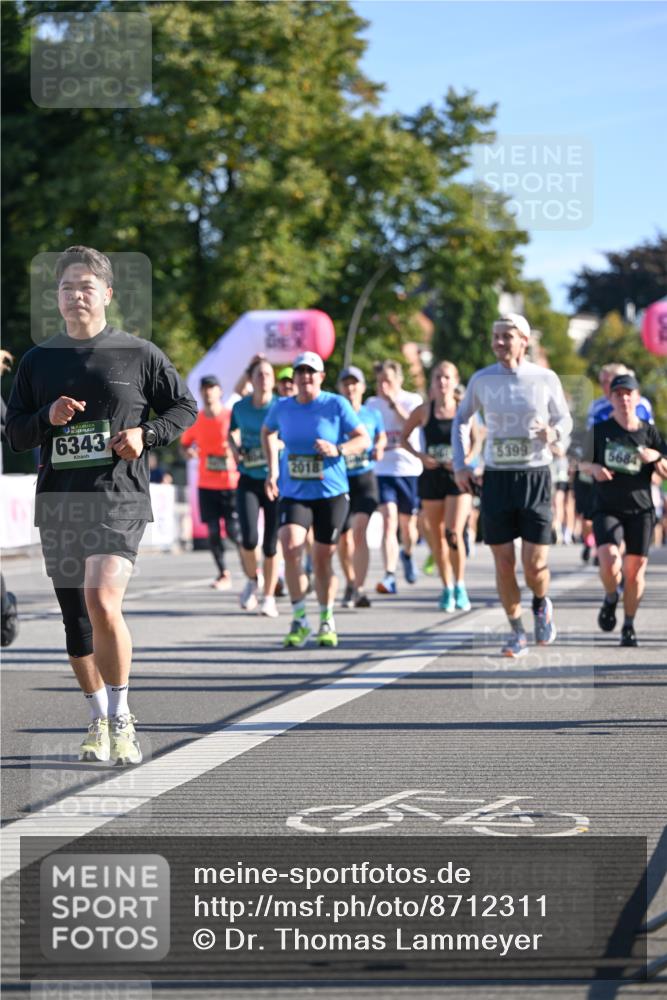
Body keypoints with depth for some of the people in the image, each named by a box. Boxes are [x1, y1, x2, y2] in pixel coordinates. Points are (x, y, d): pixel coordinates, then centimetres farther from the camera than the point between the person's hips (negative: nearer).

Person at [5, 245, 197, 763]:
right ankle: (100, 721, 25)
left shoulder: (139, 354, 2)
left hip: (119, 497, -4)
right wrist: (47, 419, -7)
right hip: (58, 502, 4)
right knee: (75, 621, 8)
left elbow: (185, 407, 9)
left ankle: (121, 717, -8)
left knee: (102, 602, -23)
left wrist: (145, 434, -8)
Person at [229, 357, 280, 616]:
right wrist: (234, 448, 0)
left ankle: (269, 598, 17)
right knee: (249, 539, -14)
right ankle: (252, 580, 17)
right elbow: (232, 433, 20)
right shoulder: (240, 407, 2)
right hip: (248, 481, 1)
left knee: (271, 544, 1)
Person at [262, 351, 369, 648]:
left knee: (322, 559, 5)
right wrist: (272, 470, 15)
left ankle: (327, 621, 28)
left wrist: (337, 450, -22)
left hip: (331, 493, -1)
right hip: (293, 493, 1)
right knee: (290, 547, -21)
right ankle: (299, 619, -9)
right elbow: (267, 432, 25)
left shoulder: (336, 404, -6)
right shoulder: (281, 408, 3)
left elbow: (363, 440, -3)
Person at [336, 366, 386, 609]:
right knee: (343, 538, 9)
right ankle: (350, 583, 33)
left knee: (359, 530, -21)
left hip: (365, 479, -1)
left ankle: (359, 590, -24)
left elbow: (381, 436, 22)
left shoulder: (372, 415, 5)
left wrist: (379, 448, 2)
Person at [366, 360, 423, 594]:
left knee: (408, 526, 10)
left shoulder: (412, 400, -1)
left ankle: (407, 554, 44)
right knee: (389, 520, -16)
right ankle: (389, 576, -22)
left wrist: (394, 402, -24)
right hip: (383, 470, 1)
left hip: (409, 469, -1)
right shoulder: (372, 404, 7)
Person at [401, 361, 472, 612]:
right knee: (437, 537, 6)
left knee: (454, 533, -15)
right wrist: (419, 455, -7)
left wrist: (466, 459, -11)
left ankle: (460, 585, 2)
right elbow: (403, 437, 10)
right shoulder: (423, 411, 2)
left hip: (458, 477, -2)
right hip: (431, 477, 2)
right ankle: (447, 589, 19)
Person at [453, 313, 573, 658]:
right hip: (496, 478, 2)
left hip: (535, 477, -2)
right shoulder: (482, 380, 2)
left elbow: (564, 419, 10)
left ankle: (541, 603, 28)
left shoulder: (546, 379, -2)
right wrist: (460, 465, 7)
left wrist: (554, 433, -14)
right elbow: (461, 419, 17)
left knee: (535, 565, -7)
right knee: (503, 563, 2)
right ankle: (517, 632, 20)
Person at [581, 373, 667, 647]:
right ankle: (611, 598, 12)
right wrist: (594, 468, -9)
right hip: (607, 508, -1)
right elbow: (584, 463, 13)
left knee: (635, 568, -1)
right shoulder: (599, 431, 3)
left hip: (640, 510, 1)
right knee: (609, 561, -21)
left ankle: (629, 626, 18)